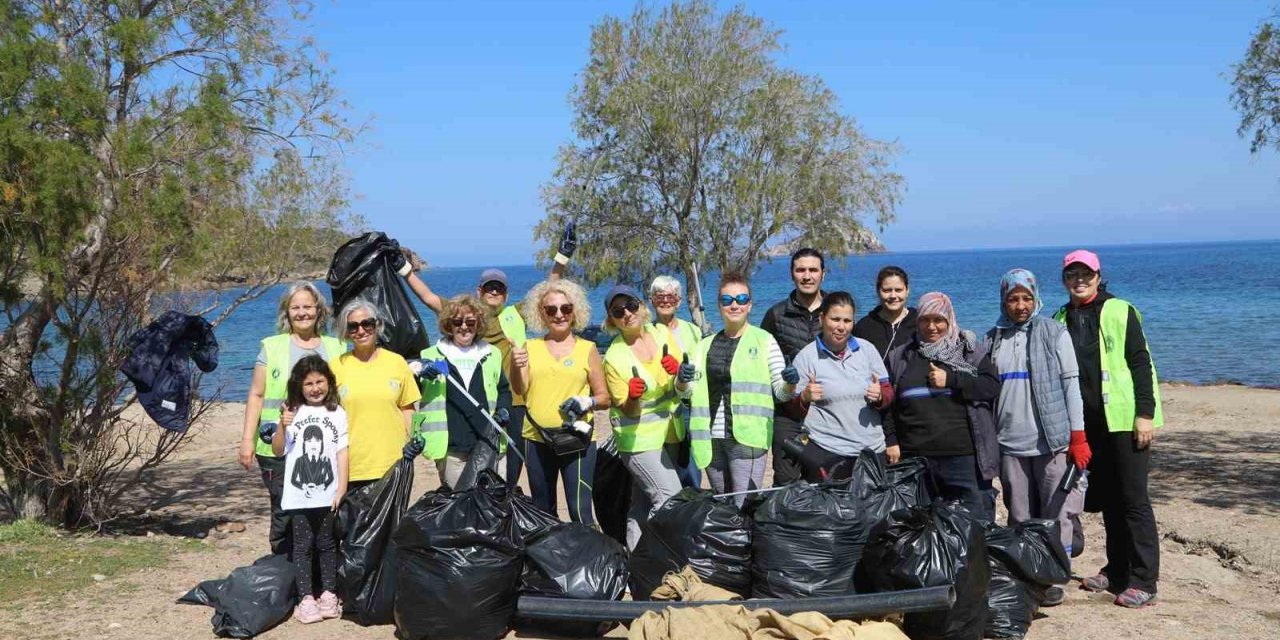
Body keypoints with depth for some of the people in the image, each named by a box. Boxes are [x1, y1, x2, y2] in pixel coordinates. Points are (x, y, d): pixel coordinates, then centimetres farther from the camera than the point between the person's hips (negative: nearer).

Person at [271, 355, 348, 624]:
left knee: (327, 545, 10)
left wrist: (342, 489, -2)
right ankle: (306, 598, 8)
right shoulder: (293, 413, 1)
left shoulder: (337, 414, 3)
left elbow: (342, 452, 2)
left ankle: (328, 594, 19)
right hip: (299, 495, -1)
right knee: (303, 546, 4)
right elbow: (277, 450, 2)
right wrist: (282, 427, -16)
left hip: (328, 495, 1)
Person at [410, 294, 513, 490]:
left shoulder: (491, 355, 15)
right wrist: (419, 370, -18)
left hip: (489, 446, 2)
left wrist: (503, 409, 5)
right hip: (451, 449, -2)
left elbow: (503, 389, 26)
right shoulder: (432, 356, 6)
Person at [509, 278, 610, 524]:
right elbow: (519, 389, -5)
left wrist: (588, 402, -18)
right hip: (536, 440, 3)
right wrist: (516, 366, -24)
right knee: (542, 511, 15)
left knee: (580, 511, -9)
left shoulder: (587, 349, 2)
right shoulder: (531, 347, 6)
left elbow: (605, 397, 3)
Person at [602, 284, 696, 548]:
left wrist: (681, 378, -21)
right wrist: (634, 398, -31)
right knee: (672, 499, -14)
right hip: (639, 438, -5)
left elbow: (681, 392, 2)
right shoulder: (614, 357, -14)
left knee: (643, 503, 14)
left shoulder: (661, 333, -2)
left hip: (670, 433, 5)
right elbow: (628, 412, -10)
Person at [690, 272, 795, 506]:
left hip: (747, 437, -5)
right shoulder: (706, 345, 14)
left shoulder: (764, 340, 2)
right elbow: (689, 392, 16)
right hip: (711, 438, 5)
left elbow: (780, 390, 3)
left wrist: (790, 384, -19)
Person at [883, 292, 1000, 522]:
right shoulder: (899, 358, 13)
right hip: (915, 457, 2)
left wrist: (951, 380, -11)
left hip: (964, 455, -2)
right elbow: (888, 403, 14)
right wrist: (891, 441, 5)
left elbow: (992, 386, -3)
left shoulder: (971, 351, 8)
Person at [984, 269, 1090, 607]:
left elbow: (1071, 384, -2)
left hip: (1052, 442, -2)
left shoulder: (1054, 333, 1)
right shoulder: (993, 339, 8)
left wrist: (1078, 437, -6)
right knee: (1020, 518, 8)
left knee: (1057, 515, -1)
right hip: (1010, 444, 3)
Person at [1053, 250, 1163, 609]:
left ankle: (1143, 581, 2)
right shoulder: (1060, 320, 12)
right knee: (1106, 499, 10)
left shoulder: (1120, 312, -2)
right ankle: (1117, 572, 21)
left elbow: (1141, 363, -6)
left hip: (1124, 420, -5)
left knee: (1133, 499, -4)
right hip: (1088, 424, 5)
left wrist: (1145, 413, -13)